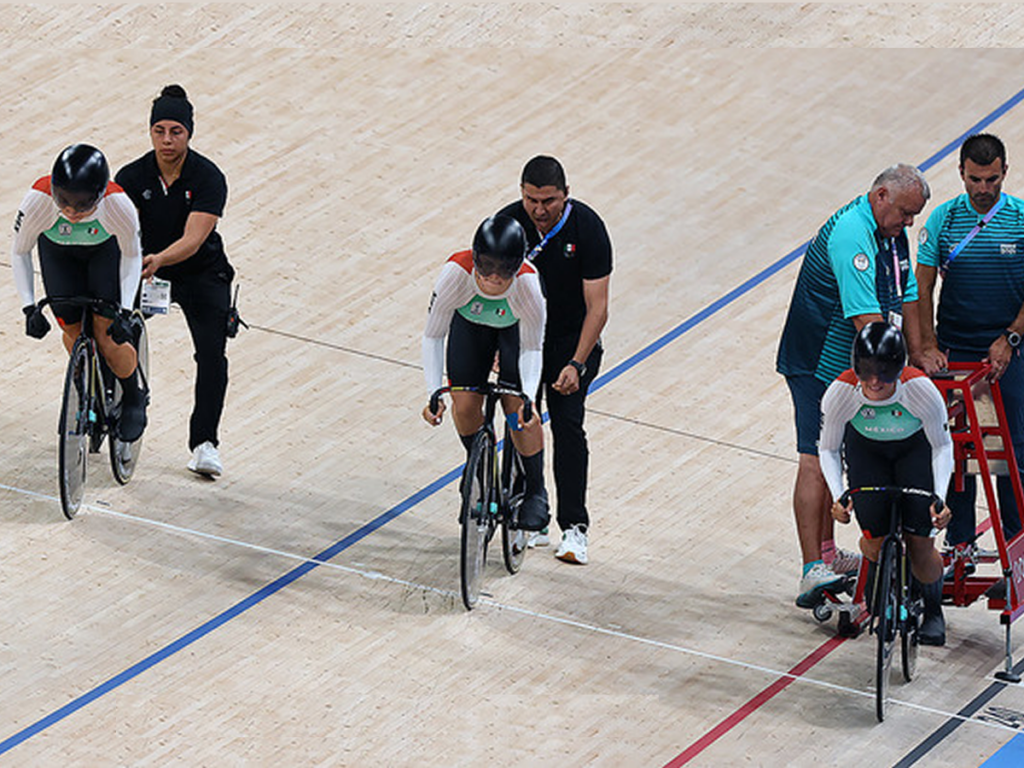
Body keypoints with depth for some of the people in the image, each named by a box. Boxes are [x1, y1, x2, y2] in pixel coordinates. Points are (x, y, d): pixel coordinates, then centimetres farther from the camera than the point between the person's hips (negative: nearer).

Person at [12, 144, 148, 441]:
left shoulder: (118, 206, -39)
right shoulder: (38, 201, -38)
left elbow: (131, 256, -18)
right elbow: (19, 253, -17)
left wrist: (125, 311, -24)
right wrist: (29, 308, -21)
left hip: (105, 248, -1)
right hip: (57, 251, 1)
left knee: (107, 336, -12)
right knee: (74, 332, -5)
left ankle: (134, 397, 17)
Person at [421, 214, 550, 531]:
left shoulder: (527, 285, -42)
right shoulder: (456, 274, -41)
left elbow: (532, 348, -25)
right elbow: (433, 336, -26)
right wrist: (434, 395, -33)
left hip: (515, 327, -1)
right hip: (469, 323, 1)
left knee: (517, 407, -11)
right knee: (465, 405, -7)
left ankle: (536, 492, 12)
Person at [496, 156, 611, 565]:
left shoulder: (587, 227, -21)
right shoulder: (507, 223, -15)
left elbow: (597, 306, -19)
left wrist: (576, 364, -26)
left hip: (571, 338, -2)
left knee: (567, 422, -13)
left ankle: (574, 527, -9)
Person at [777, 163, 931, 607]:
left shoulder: (892, 233, 6)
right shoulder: (851, 234, -25)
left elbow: (906, 299, 15)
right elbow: (866, 319, -30)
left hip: (849, 367, 10)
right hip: (817, 365, -10)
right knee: (815, 461, -13)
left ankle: (826, 555, 26)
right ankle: (812, 572, -18)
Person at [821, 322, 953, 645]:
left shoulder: (921, 390, -35)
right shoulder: (841, 392, -32)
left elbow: (942, 447, -18)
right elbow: (828, 449, -14)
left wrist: (940, 497, -30)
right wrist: (838, 497, -28)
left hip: (915, 449, -1)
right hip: (865, 447, 1)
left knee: (919, 543, -11)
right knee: (875, 542, -15)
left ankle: (933, 613, 19)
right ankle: (875, 601, 19)